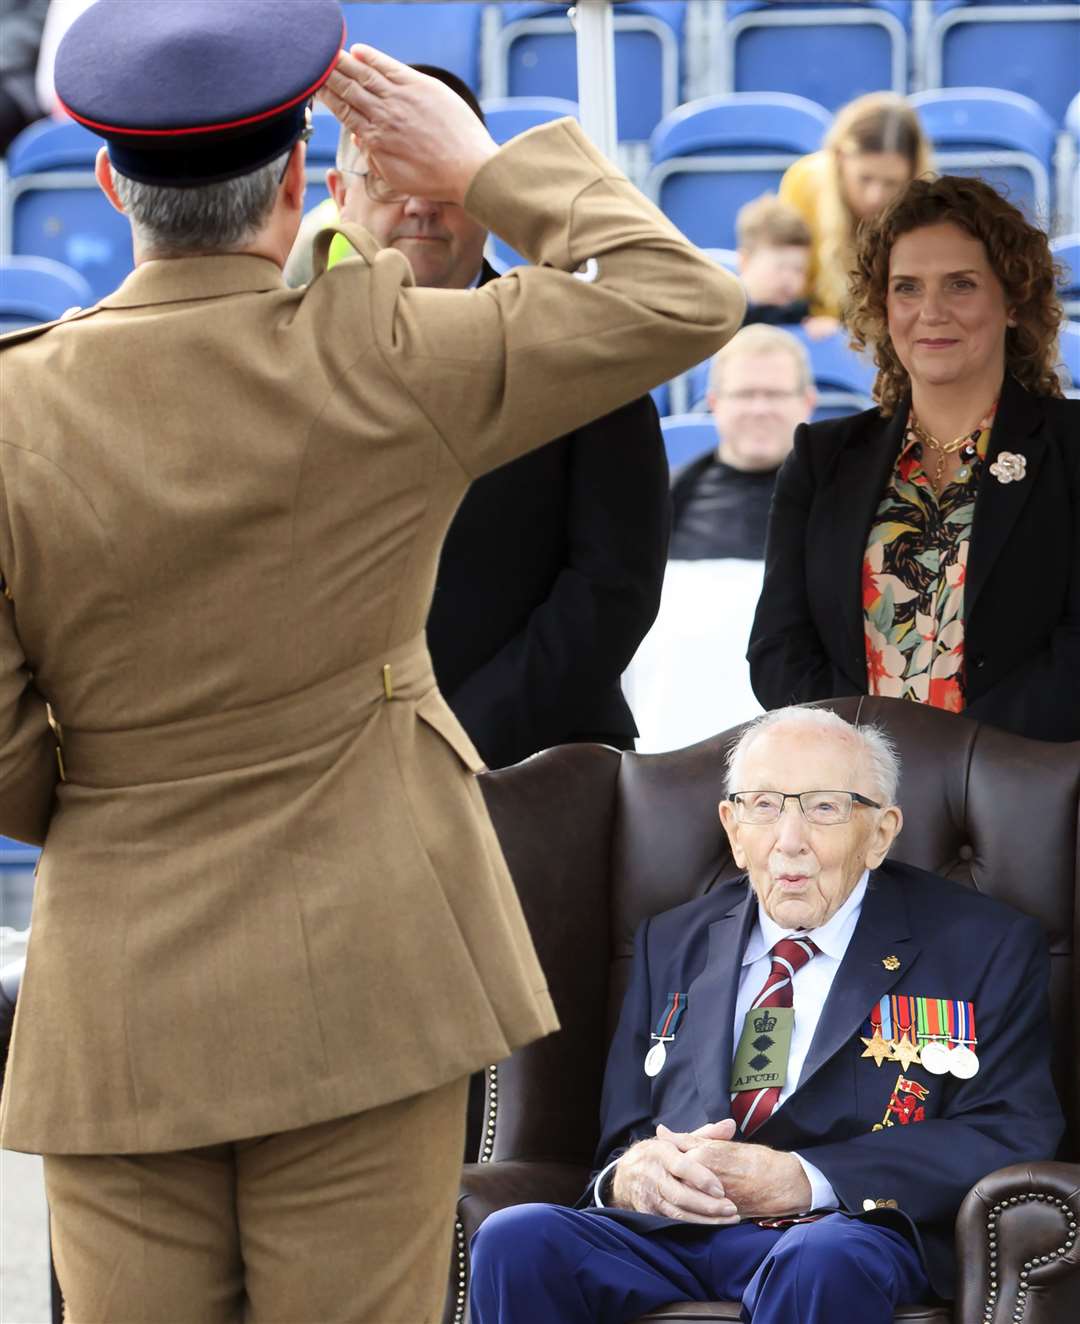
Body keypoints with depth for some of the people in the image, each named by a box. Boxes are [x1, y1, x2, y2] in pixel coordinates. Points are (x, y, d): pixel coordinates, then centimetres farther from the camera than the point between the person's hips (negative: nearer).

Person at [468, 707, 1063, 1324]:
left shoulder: (988, 946, 9)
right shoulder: (671, 945, 23)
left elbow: (1012, 1136, -3)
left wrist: (802, 1179, -15)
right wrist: (629, 1174, -7)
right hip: (671, 1231, 4)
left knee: (821, 1261, -40)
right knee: (515, 1239, -27)